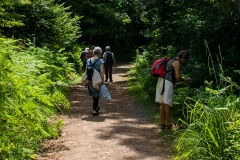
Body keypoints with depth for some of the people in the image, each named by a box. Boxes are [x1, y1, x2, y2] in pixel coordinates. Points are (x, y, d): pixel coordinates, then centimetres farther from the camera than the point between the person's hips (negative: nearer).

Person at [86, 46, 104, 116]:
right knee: (96, 95, 5)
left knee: (94, 94, 23)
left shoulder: (88, 60, 3)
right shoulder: (100, 61, -13)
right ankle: (94, 111, 7)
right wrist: (102, 80, -10)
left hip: (90, 80, 5)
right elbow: (101, 72, -16)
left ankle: (96, 107, 39)